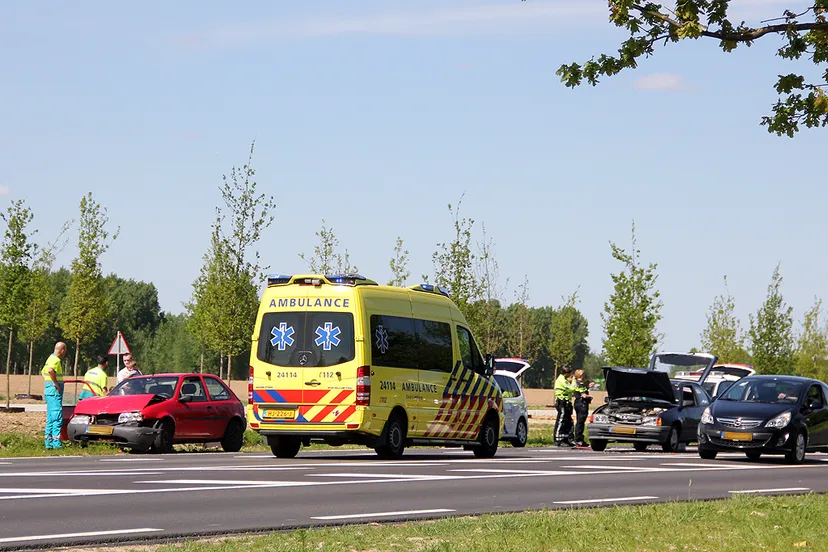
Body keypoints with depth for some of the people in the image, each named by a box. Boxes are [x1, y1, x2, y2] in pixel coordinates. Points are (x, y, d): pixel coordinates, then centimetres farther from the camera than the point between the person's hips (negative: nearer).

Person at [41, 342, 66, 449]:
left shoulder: (51, 358, 18)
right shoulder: (55, 360, -14)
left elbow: (43, 372, 32)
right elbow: (50, 371, -34)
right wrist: (56, 384, -24)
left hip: (49, 392, 10)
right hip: (55, 392, -10)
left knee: (51, 418, 12)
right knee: (57, 417, -11)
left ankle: (49, 442, 14)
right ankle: (56, 442, -15)